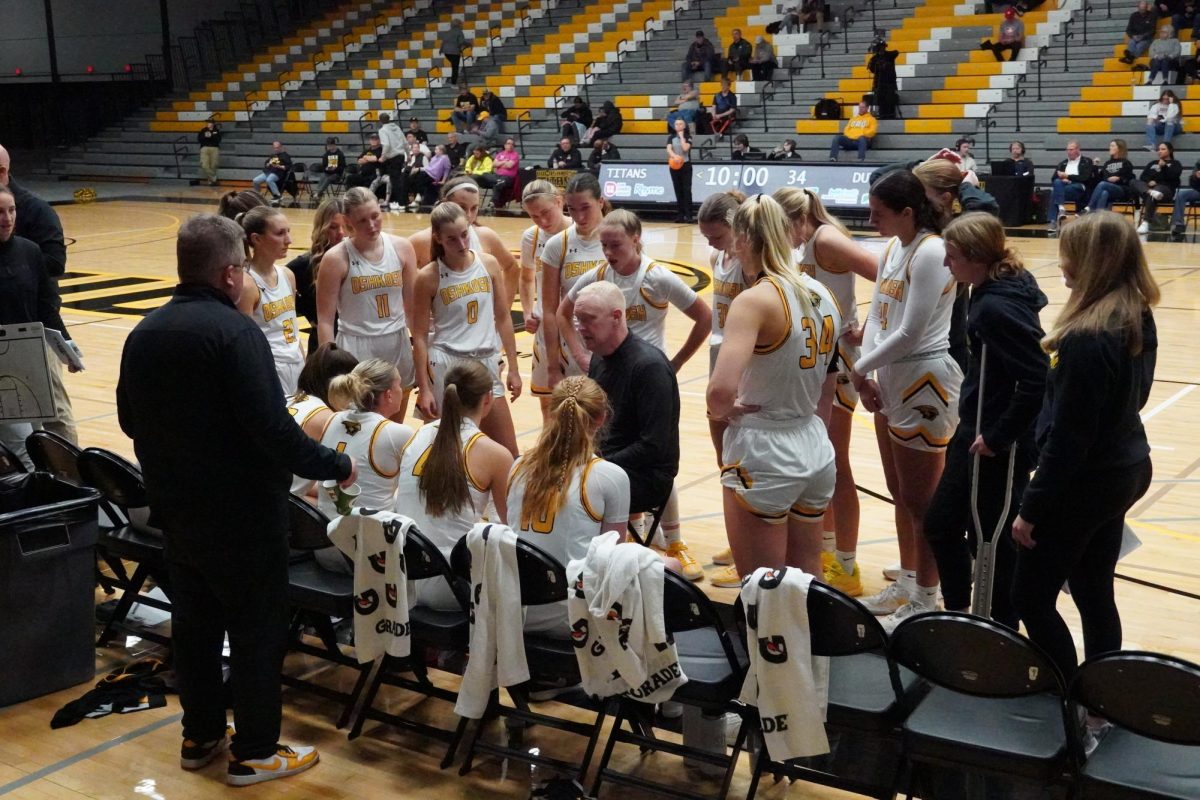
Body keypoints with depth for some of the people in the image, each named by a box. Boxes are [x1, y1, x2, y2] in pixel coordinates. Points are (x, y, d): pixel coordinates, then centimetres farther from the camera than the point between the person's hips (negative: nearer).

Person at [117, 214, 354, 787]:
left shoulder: (144, 332, 3)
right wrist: (335, 466, -14)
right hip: (241, 512, -7)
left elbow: (129, 420, 15)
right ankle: (255, 752, 14)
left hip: (175, 508, 8)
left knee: (193, 622, 18)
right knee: (257, 629, 5)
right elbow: (273, 429, -27)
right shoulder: (233, 331, -21)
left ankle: (200, 736, 31)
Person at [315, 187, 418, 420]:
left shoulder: (401, 248, 0)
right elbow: (325, 320, -8)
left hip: (398, 346, 4)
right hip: (356, 349, -3)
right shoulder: (337, 258, -10)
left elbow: (412, 305, 8)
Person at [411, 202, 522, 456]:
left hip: (487, 364, 3)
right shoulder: (429, 277, -7)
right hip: (445, 368, -3)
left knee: (509, 455, 6)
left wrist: (513, 368, 6)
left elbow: (503, 318, 8)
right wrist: (424, 388, -8)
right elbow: (419, 336, -4)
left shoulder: (489, 264, 1)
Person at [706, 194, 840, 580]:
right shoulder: (822, 294, 4)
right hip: (816, 451, 7)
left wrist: (721, 410, -9)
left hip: (763, 457, -7)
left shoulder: (755, 301, -18)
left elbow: (721, 390, -28)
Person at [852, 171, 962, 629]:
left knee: (922, 501, 1)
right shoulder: (894, 248, 9)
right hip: (891, 381, 9)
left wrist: (861, 369, -12)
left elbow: (910, 333, -22)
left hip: (924, 384, -9)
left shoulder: (931, 252, -19)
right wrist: (868, 374, -4)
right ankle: (906, 585, 33)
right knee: (900, 495, 19)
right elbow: (876, 315, 9)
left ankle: (925, 601, 13)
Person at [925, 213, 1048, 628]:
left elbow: (1038, 380, -30)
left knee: (992, 540, 6)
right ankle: (958, 615, 34)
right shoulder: (1008, 284, 2)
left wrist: (997, 438, -21)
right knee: (941, 523, 19)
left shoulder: (997, 307, -26)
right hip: (974, 430, 10)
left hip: (998, 447, -10)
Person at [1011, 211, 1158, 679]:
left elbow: (1067, 435, -21)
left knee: (1031, 596, 4)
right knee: (1095, 595, 17)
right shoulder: (1139, 320, 2)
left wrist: (1031, 507, -15)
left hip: (1084, 482, -9)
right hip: (1126, 470, 9)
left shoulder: (1087, 338, -25)